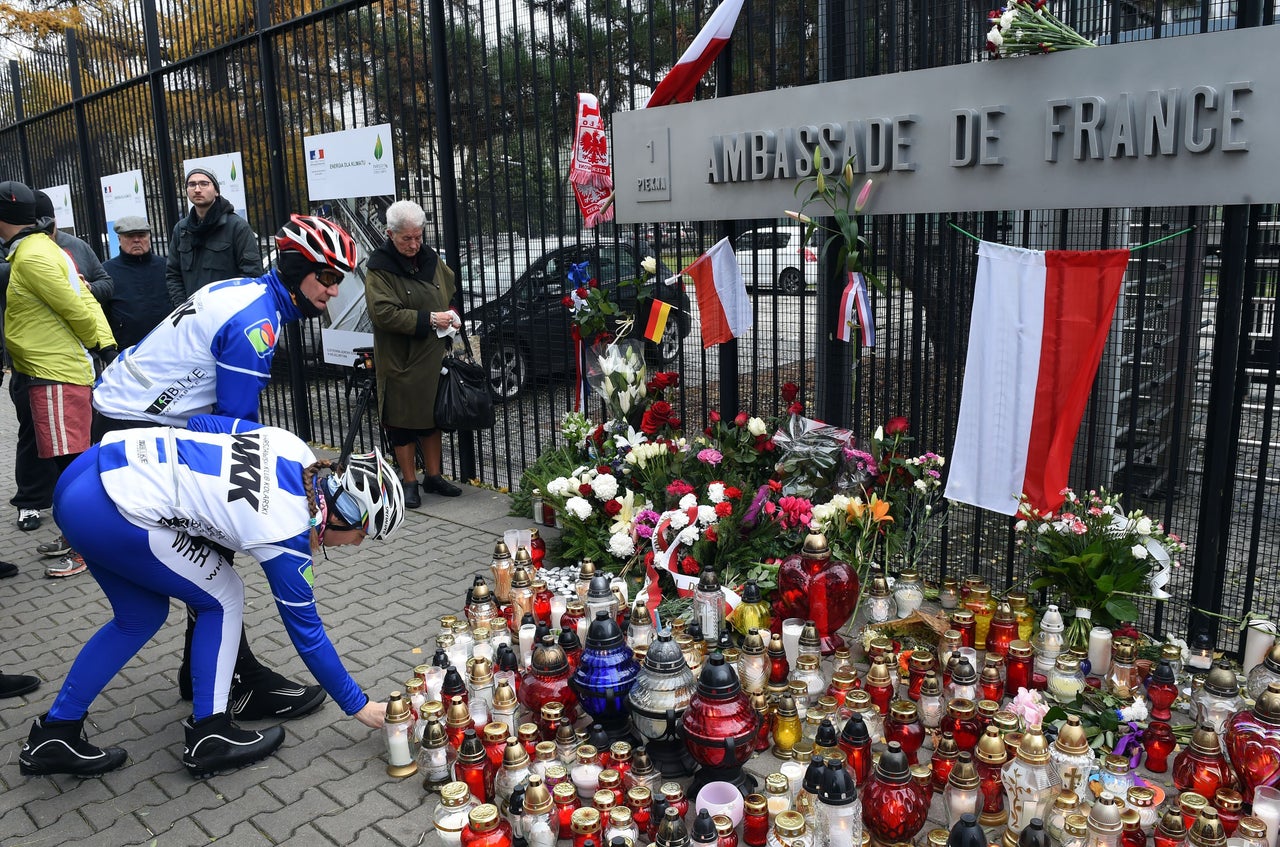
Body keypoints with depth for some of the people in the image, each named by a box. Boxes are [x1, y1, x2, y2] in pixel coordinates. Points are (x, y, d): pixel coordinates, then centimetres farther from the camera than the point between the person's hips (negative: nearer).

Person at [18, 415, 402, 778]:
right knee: (224, 599, 7)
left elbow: (202, 422, 11)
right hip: (111, 510, -8)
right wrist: (361, 706, 8)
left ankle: (52, 737, 32)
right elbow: (306, 633, -1)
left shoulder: (295, 449, 2)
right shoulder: (288, 538, -12)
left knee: (140, 616, 21)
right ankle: (210, 739, 14)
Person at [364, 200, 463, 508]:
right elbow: (383, 313, -21)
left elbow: (450, 292, 24)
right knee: (404, 422, 4)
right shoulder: (379, 268, -10)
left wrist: (452, 315, 5)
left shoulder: (430, 258, 9)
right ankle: (409, 482, 17)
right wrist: (429, 319, -22)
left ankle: (433, 476, 27)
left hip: (434, 358, 6)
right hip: (400, 362, -6)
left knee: (432, 417, 14)